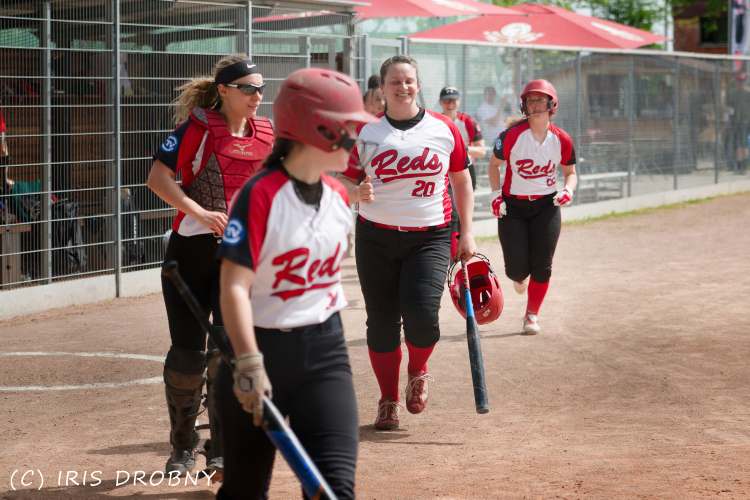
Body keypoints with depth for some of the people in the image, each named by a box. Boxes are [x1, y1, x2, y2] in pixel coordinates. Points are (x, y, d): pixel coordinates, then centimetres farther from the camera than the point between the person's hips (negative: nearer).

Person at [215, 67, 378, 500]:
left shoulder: (339, 196, 6)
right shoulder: (261, 195, -16)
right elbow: (234, 286, -21)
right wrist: (249, 362, -30)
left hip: (325, 350, 5)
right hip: (262, 346, -5)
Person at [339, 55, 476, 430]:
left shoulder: (444, 129, 4)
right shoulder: (365, 131, 3)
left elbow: (461, 181, 12)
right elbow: (345, 179, 8)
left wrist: (466, 233, 8)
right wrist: (358, 192, -16)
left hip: (430, 236, -1)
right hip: (376, 237, 1)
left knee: (422, 315, -17)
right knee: (382, 321, 3)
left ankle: (418, 372, 16)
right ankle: (388, 400, 22)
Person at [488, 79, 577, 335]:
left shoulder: (561, 139, -4)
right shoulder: (512, 134, -11)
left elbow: (570, 172, 11)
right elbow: (494, 164, 3)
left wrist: (567, 190, -9)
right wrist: (496, 195, -5)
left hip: (546, 206, 1)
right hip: (513, 206, -1)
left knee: (542, 266, -5)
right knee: (517, 267, -4)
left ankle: (532, 315, 14)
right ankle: (519, 277, 36)